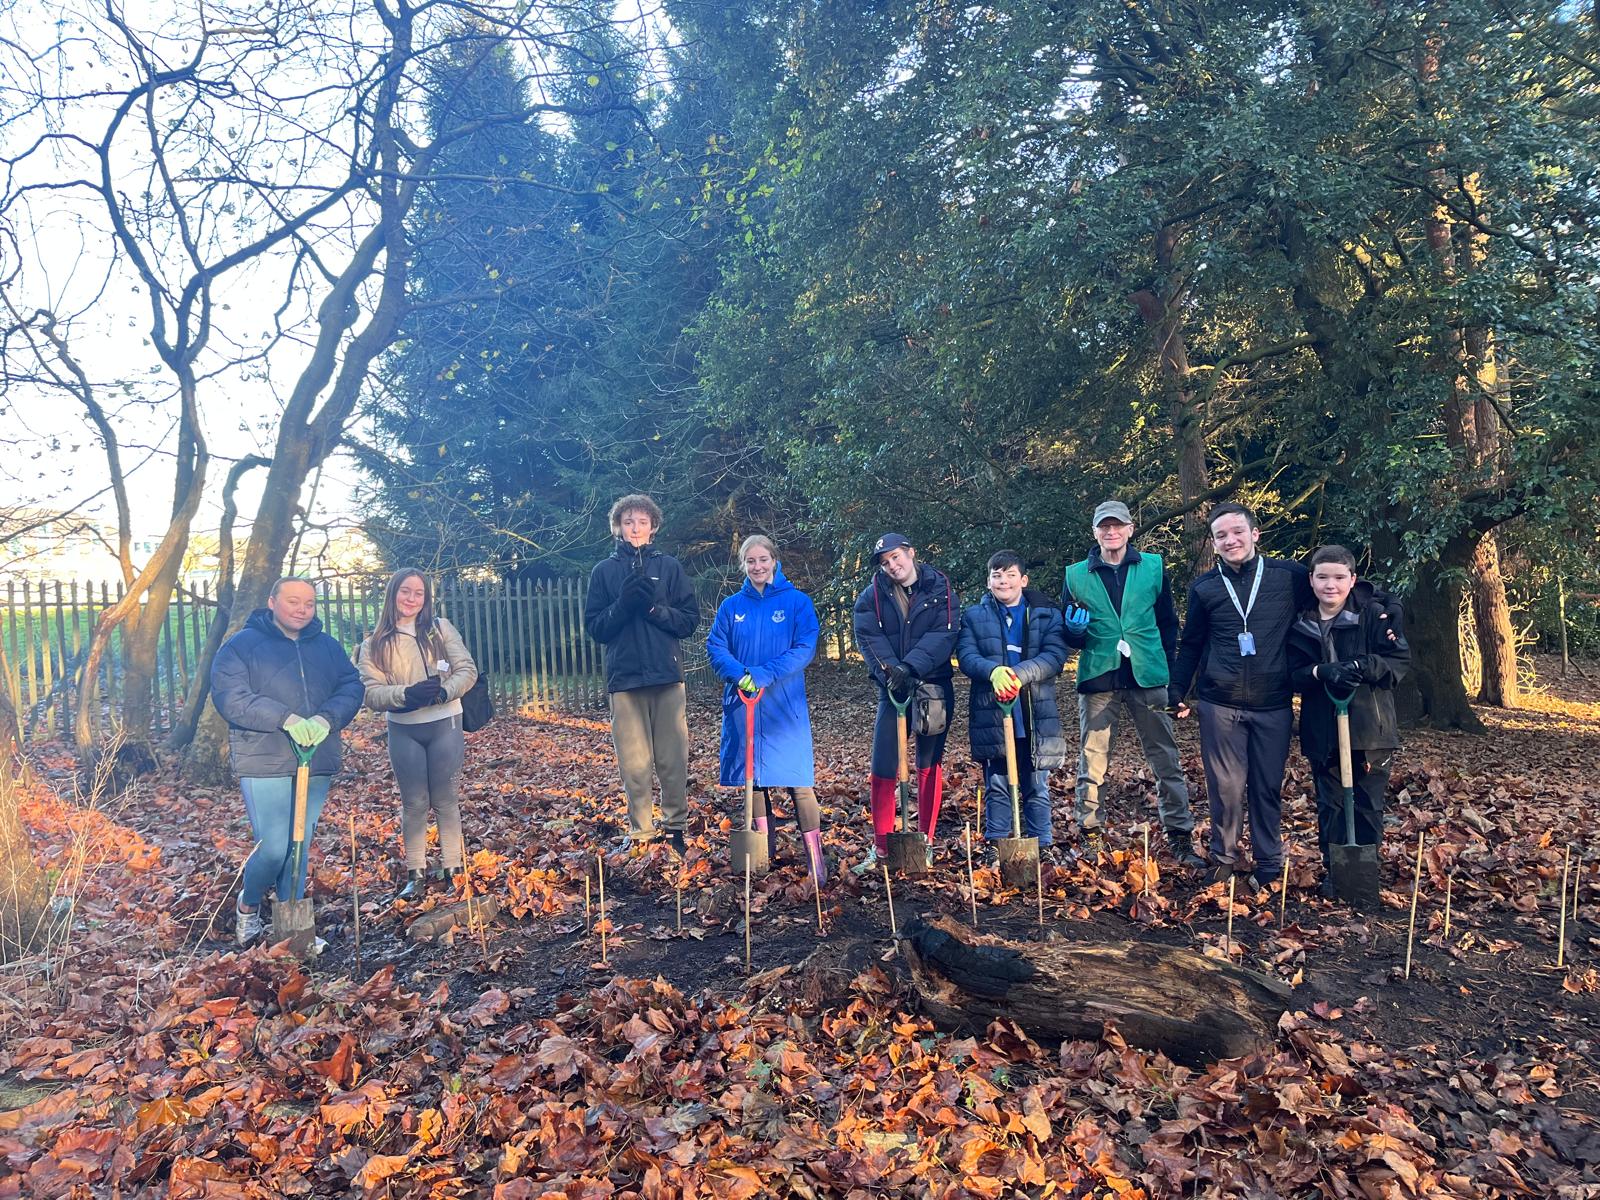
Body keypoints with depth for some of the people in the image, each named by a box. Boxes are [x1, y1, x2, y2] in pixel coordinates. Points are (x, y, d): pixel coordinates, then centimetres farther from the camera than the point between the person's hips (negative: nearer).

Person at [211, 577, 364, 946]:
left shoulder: (328, 647, 11)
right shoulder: (240, 645, -2)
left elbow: (352, 687, 1)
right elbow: (230, 697, -14)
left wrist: (326, 718, -19)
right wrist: (287, 718, -25)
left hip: (317, 765, 5)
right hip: (264, 764, -4)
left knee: (299, 847, 13)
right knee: (274, 848, -7)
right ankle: (248, 906, 22)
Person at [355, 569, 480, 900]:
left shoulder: (441, 629, 1)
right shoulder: (374, 644, 1)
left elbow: (468, 670, -2)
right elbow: (371, 693, -6)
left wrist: (443, 692, -21)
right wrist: (406, 694, -24)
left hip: (444, 725, -1)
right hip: (403, 731, 1)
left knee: (445, 799, 8)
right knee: (413, 803, 8)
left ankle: (453, 867, 19)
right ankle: (416, 873, 20)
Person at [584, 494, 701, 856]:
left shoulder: (668, 566, 9)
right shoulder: (604, 571, 10)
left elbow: (690, 619, 5)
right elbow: (594, 626, 6)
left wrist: (654, 607, -11)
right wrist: (622, 605, -11)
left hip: (667, 675, 0)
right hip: (624, 677, 0)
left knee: (674, 758, 2)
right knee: (633, 763, 1)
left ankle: (676, 826, 15)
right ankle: (640, 832, 12)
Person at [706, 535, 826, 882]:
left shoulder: (797, 602, 0)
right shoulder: (731, 606, 9)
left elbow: (805, 648, -9)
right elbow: (716, 648, 2)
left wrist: (764, 674, -20)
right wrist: (740, 674, -18)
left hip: (784, 705, -3)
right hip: (742, 703, 3)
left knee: (798, 780, -7)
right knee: (754, 777, 8)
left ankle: (816, 860, -2)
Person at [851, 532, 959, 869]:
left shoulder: (940, 587, -2)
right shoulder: (872, 595, 1)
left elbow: (944, 633, -13)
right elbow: (868, 637, -8)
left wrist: (910, 666, -25)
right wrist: (891, 672, -23)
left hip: (934, 687, 0)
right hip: (893, 688, 1)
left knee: (930, 765, 9)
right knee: (883, 766, -2)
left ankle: (926, 841, 20)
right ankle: (881, 845, 10)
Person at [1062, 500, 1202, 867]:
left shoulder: (1154, 567, 6)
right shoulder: (1076, 575, 6)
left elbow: (1168, 625, 9)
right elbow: (1069, 637, 11)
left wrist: (1173, 678, 5)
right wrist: (1075, 630, -12)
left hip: (1148, 677, 0)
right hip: (1098, 678, 0)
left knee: (1166, 760, 3)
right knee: (1091, 762, 3)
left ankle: (1179, 836, 12)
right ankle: (1089, 834, 14)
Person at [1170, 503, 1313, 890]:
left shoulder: (1291, 576, 0)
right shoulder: (1204, 587, 6)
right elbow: (1190, 645, 13)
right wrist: (1177, 691, 8)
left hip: (1273, 705, 0)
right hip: (1219, 704, 1)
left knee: (1268, 787, 7)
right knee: (1226, 786, 4)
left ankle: (1269, 864, 22)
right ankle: (1223, 857, 20)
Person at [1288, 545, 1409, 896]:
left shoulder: (1377, 613, -5)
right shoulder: (1301, 626, 3)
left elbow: (1400, 660, -7)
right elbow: (1294, 675, 1)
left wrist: (1360, 667, -23)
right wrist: (1321, 672, -19)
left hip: (1370, 726, -2)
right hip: (1322, 731, 2)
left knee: (1368, 806, 8)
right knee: (1329, 805, 9)